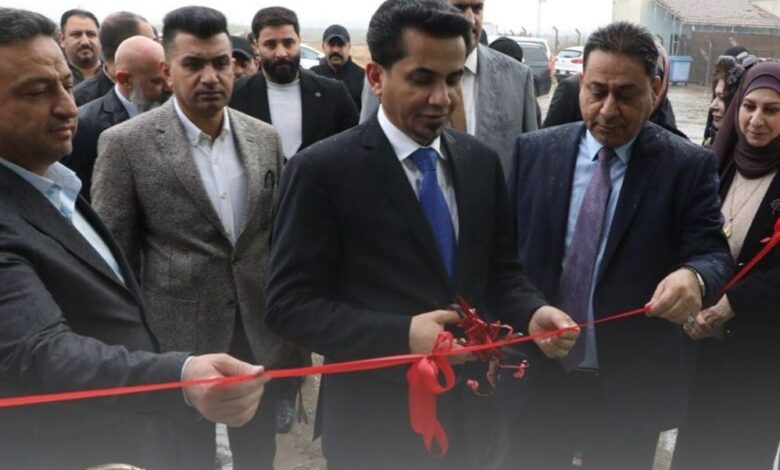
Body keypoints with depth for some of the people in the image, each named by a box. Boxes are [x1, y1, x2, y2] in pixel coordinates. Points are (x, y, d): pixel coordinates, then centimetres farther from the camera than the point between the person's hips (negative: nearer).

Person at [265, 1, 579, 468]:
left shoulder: (481, 161, 2)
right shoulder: (322, 170, -14)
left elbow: (500, 269, 9)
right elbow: (290, 304, -15)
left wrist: (532, 312, -13)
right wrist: (402, 336, -27)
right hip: (374, 423, -4)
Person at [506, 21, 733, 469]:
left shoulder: (689, 165, -6)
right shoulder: (534, 151, -1)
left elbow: (713, 254, -9)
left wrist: (695, 277, -33)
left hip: (631, 388, -1)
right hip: (533, 375, 2)